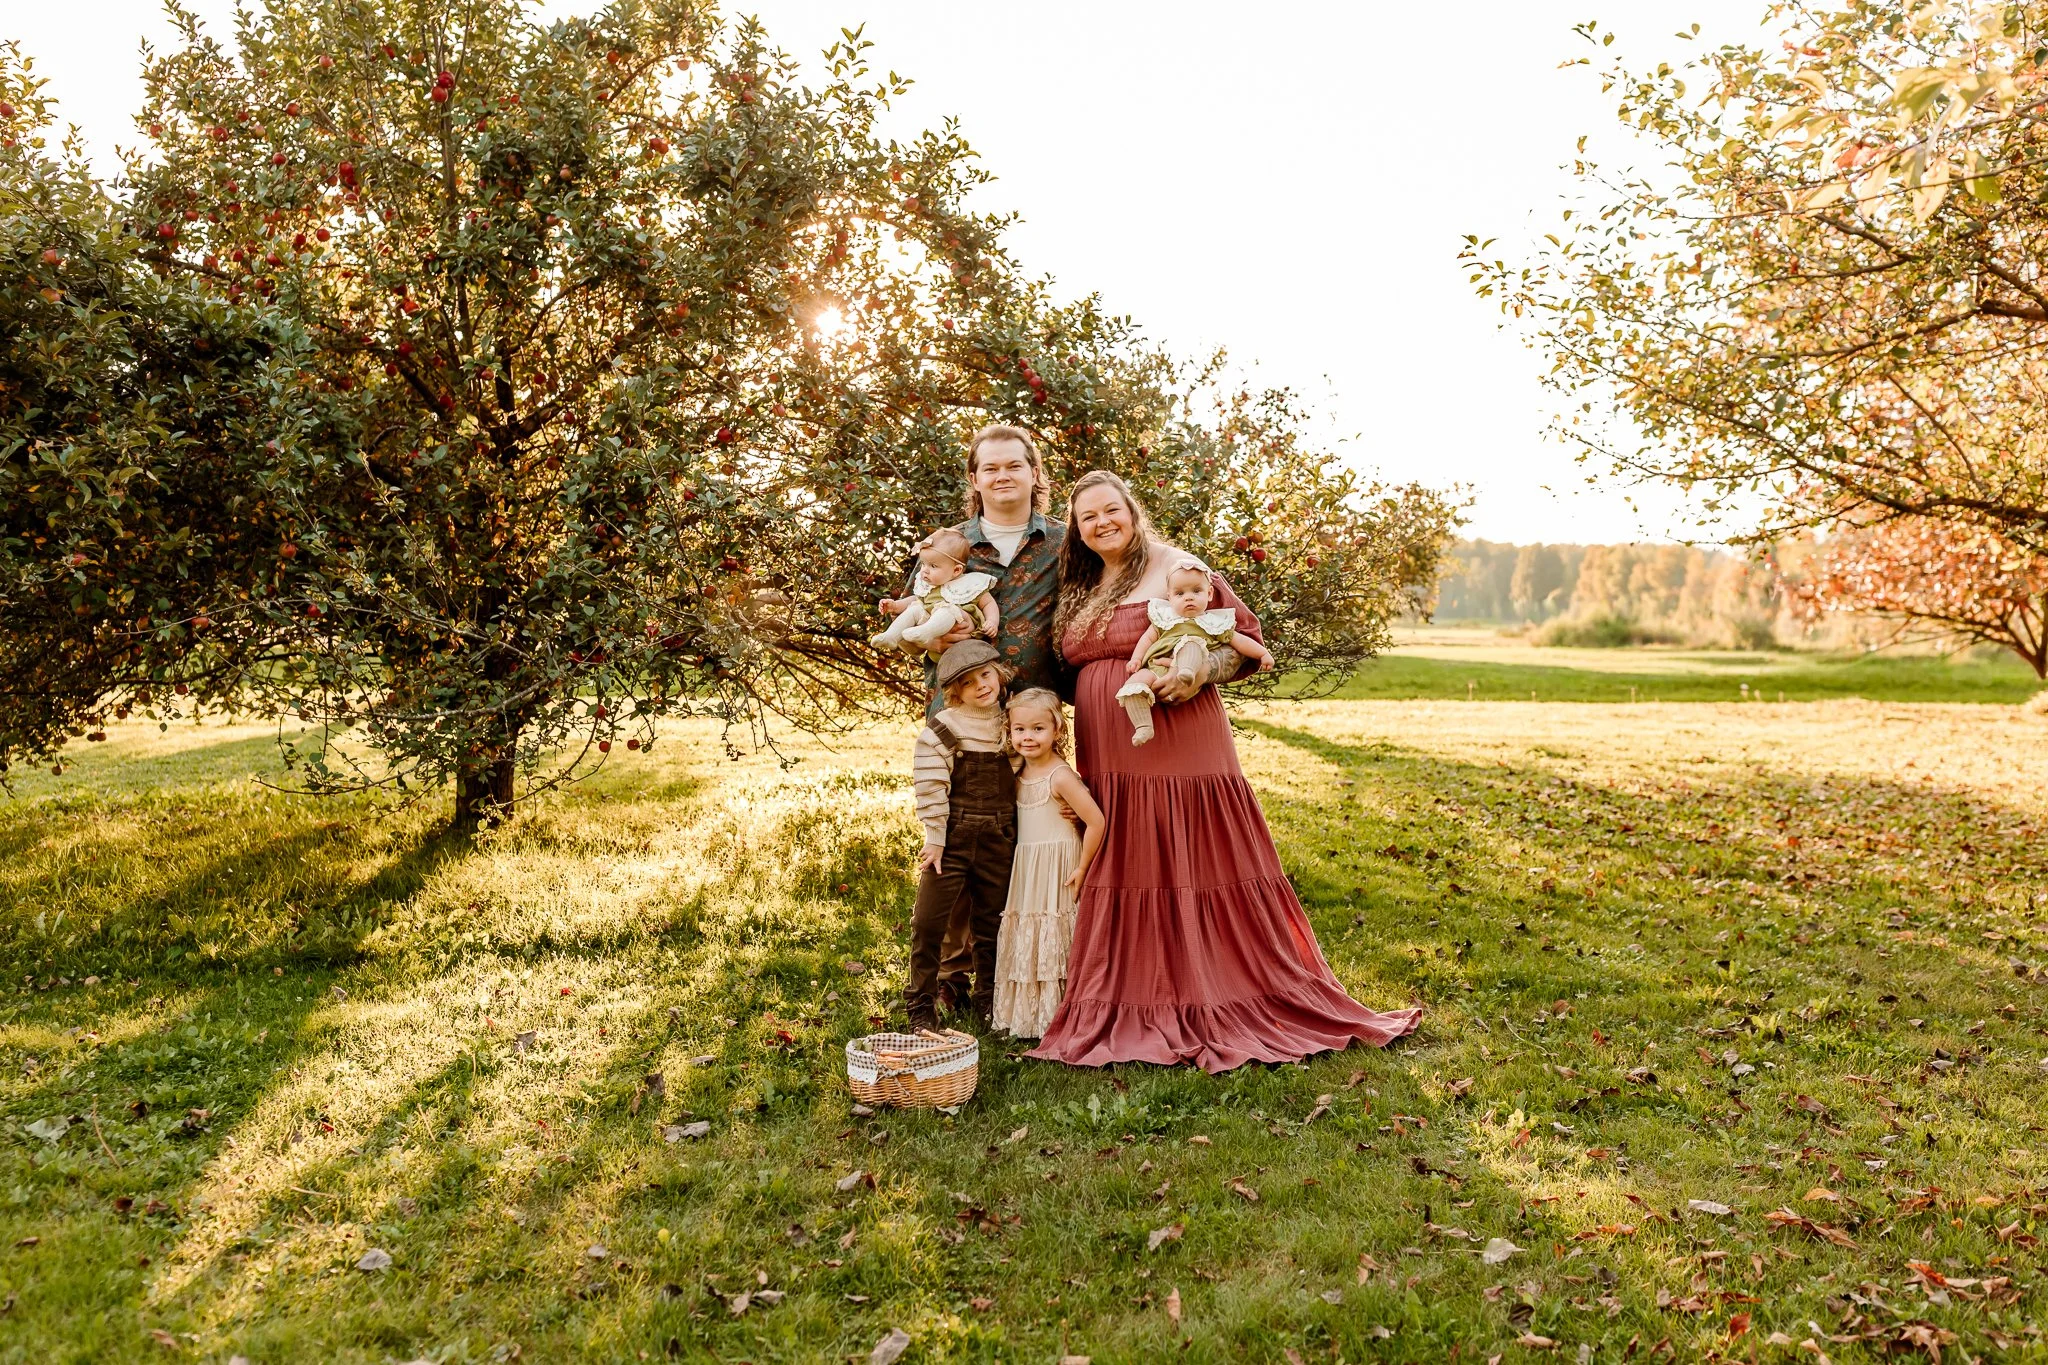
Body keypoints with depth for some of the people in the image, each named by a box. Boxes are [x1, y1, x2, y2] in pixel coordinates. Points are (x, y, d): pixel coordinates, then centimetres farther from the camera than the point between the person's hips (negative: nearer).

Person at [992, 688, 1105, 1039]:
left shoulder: (1060, 776, -17)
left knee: (1053, 942, -3)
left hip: (1057, 874, -8)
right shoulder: (1020, 774, 8)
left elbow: (1096, 821, -21)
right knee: (1025, 943, 12)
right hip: (1025, 872, 8)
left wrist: (1082, 869, -16)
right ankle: (1027, 1018, 22)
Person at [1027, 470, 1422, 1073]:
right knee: (1123, 877, 9)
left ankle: (1218, 1003, 8)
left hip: (1178, 748, -6)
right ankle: (1134, 1010, 19)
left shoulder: (1175, 569, -4)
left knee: (1191, 869, -3)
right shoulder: (1078, 593, 16)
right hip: (1108, 761, 7)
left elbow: (1246, 636, -4)